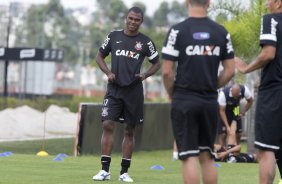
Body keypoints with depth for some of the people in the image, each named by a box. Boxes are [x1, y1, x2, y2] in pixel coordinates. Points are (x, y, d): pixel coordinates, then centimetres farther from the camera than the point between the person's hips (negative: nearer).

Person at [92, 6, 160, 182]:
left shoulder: (145, 41, 2)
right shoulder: (114, 36, 6)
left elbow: (157, 63, 11)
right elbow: (100, 56, 15)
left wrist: (145, 75, -7)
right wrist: (108, 72, -2)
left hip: (134, 90, 0)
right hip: (114, 89, 0)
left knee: (129, 130, 5)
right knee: (108, 125, -11)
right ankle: (105, 170, -7)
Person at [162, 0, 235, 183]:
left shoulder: (177, 30, -8)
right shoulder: (221, 32, 3)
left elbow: (167, 71, -9)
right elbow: (230, 70, 5)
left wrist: (172, 95, 7)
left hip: (184, 101, -3)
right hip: (210, 102, 3)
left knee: (190, 156, -3)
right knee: (207, 157, 12)